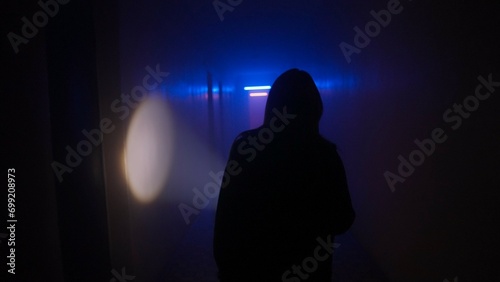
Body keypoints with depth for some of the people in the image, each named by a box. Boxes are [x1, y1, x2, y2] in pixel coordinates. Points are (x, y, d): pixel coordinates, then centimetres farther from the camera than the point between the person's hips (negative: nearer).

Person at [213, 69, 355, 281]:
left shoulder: (246, 145, -13)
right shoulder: (324, 153, -13)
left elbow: (227, 212, -11)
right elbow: (342, 221, -5)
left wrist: (225, 264, 0)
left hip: (251, 264, 0)